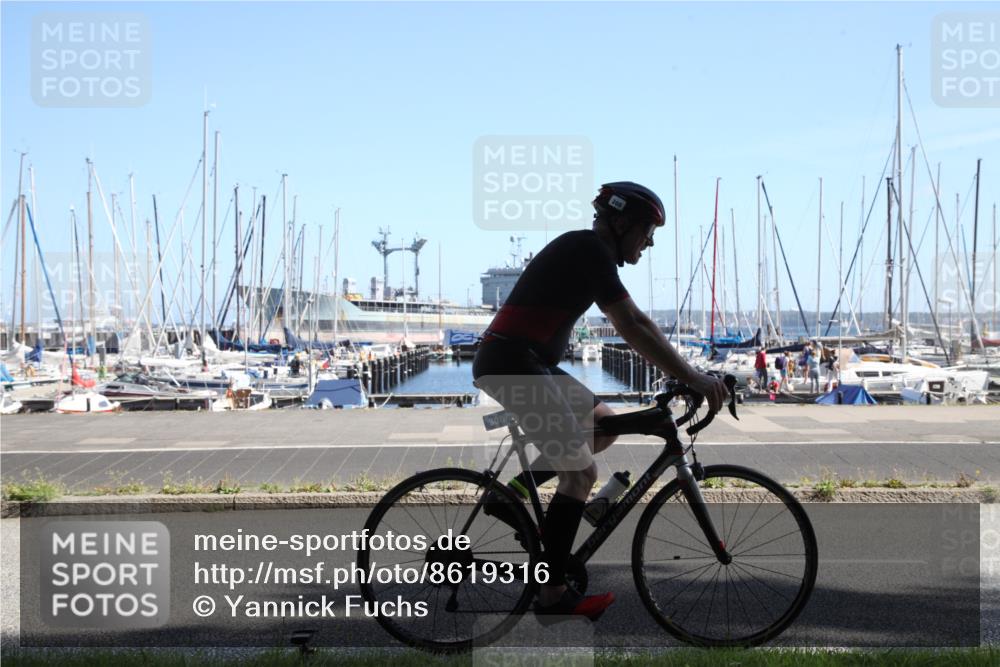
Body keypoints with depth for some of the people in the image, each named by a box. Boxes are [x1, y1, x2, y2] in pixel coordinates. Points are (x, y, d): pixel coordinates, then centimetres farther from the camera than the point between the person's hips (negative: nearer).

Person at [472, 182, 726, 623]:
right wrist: (691, 378, -20)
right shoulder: (589, 250, -13)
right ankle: (553, 596, -3)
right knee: (581, 471, -8)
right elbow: (631, 329, -20)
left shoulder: (588, 252, 17)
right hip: (511, 363, -10)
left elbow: (637, 321, 18)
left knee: (604, 425, 16)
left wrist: (685, 374, 12)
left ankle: (511, 494, 13)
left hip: (527, 363, 10)